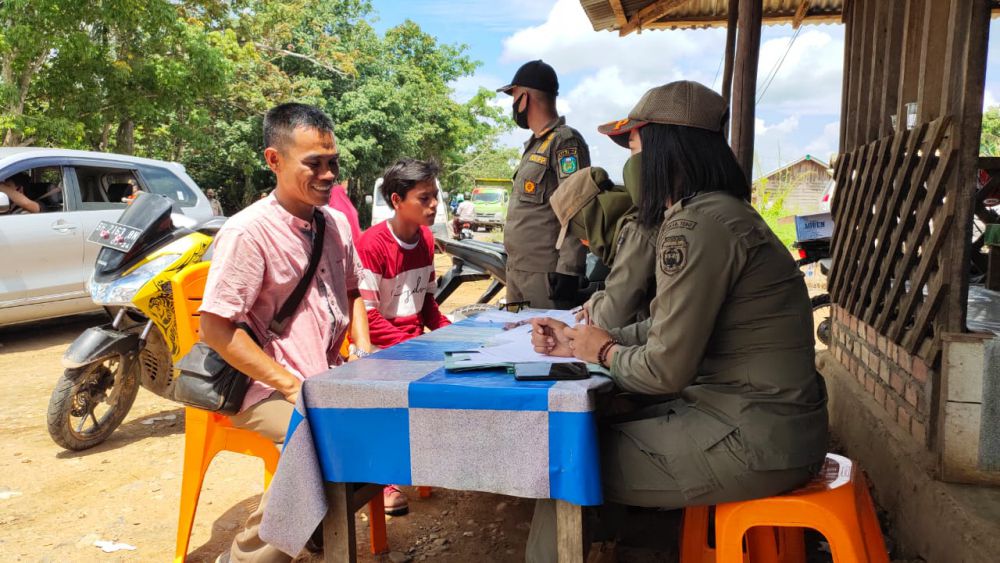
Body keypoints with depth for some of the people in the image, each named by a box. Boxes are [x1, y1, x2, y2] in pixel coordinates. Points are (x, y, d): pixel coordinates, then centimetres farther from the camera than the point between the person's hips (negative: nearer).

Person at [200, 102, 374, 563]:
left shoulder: (335, 223, 6)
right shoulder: (248, 231, -16)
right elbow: (215, 329, -18)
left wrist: (364, 355, 5)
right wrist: (293, 386, -20)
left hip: (330, 380, 7)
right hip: (267, 389, -7)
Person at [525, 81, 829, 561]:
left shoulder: (697, 225, -21)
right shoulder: (716, 210, 12)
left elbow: (665, 370, -21)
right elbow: (671, 329, 14)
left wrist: (603, 352, -2)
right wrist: (577, 341, 6)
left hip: (754, 440, -9)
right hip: (762, 418, 10)